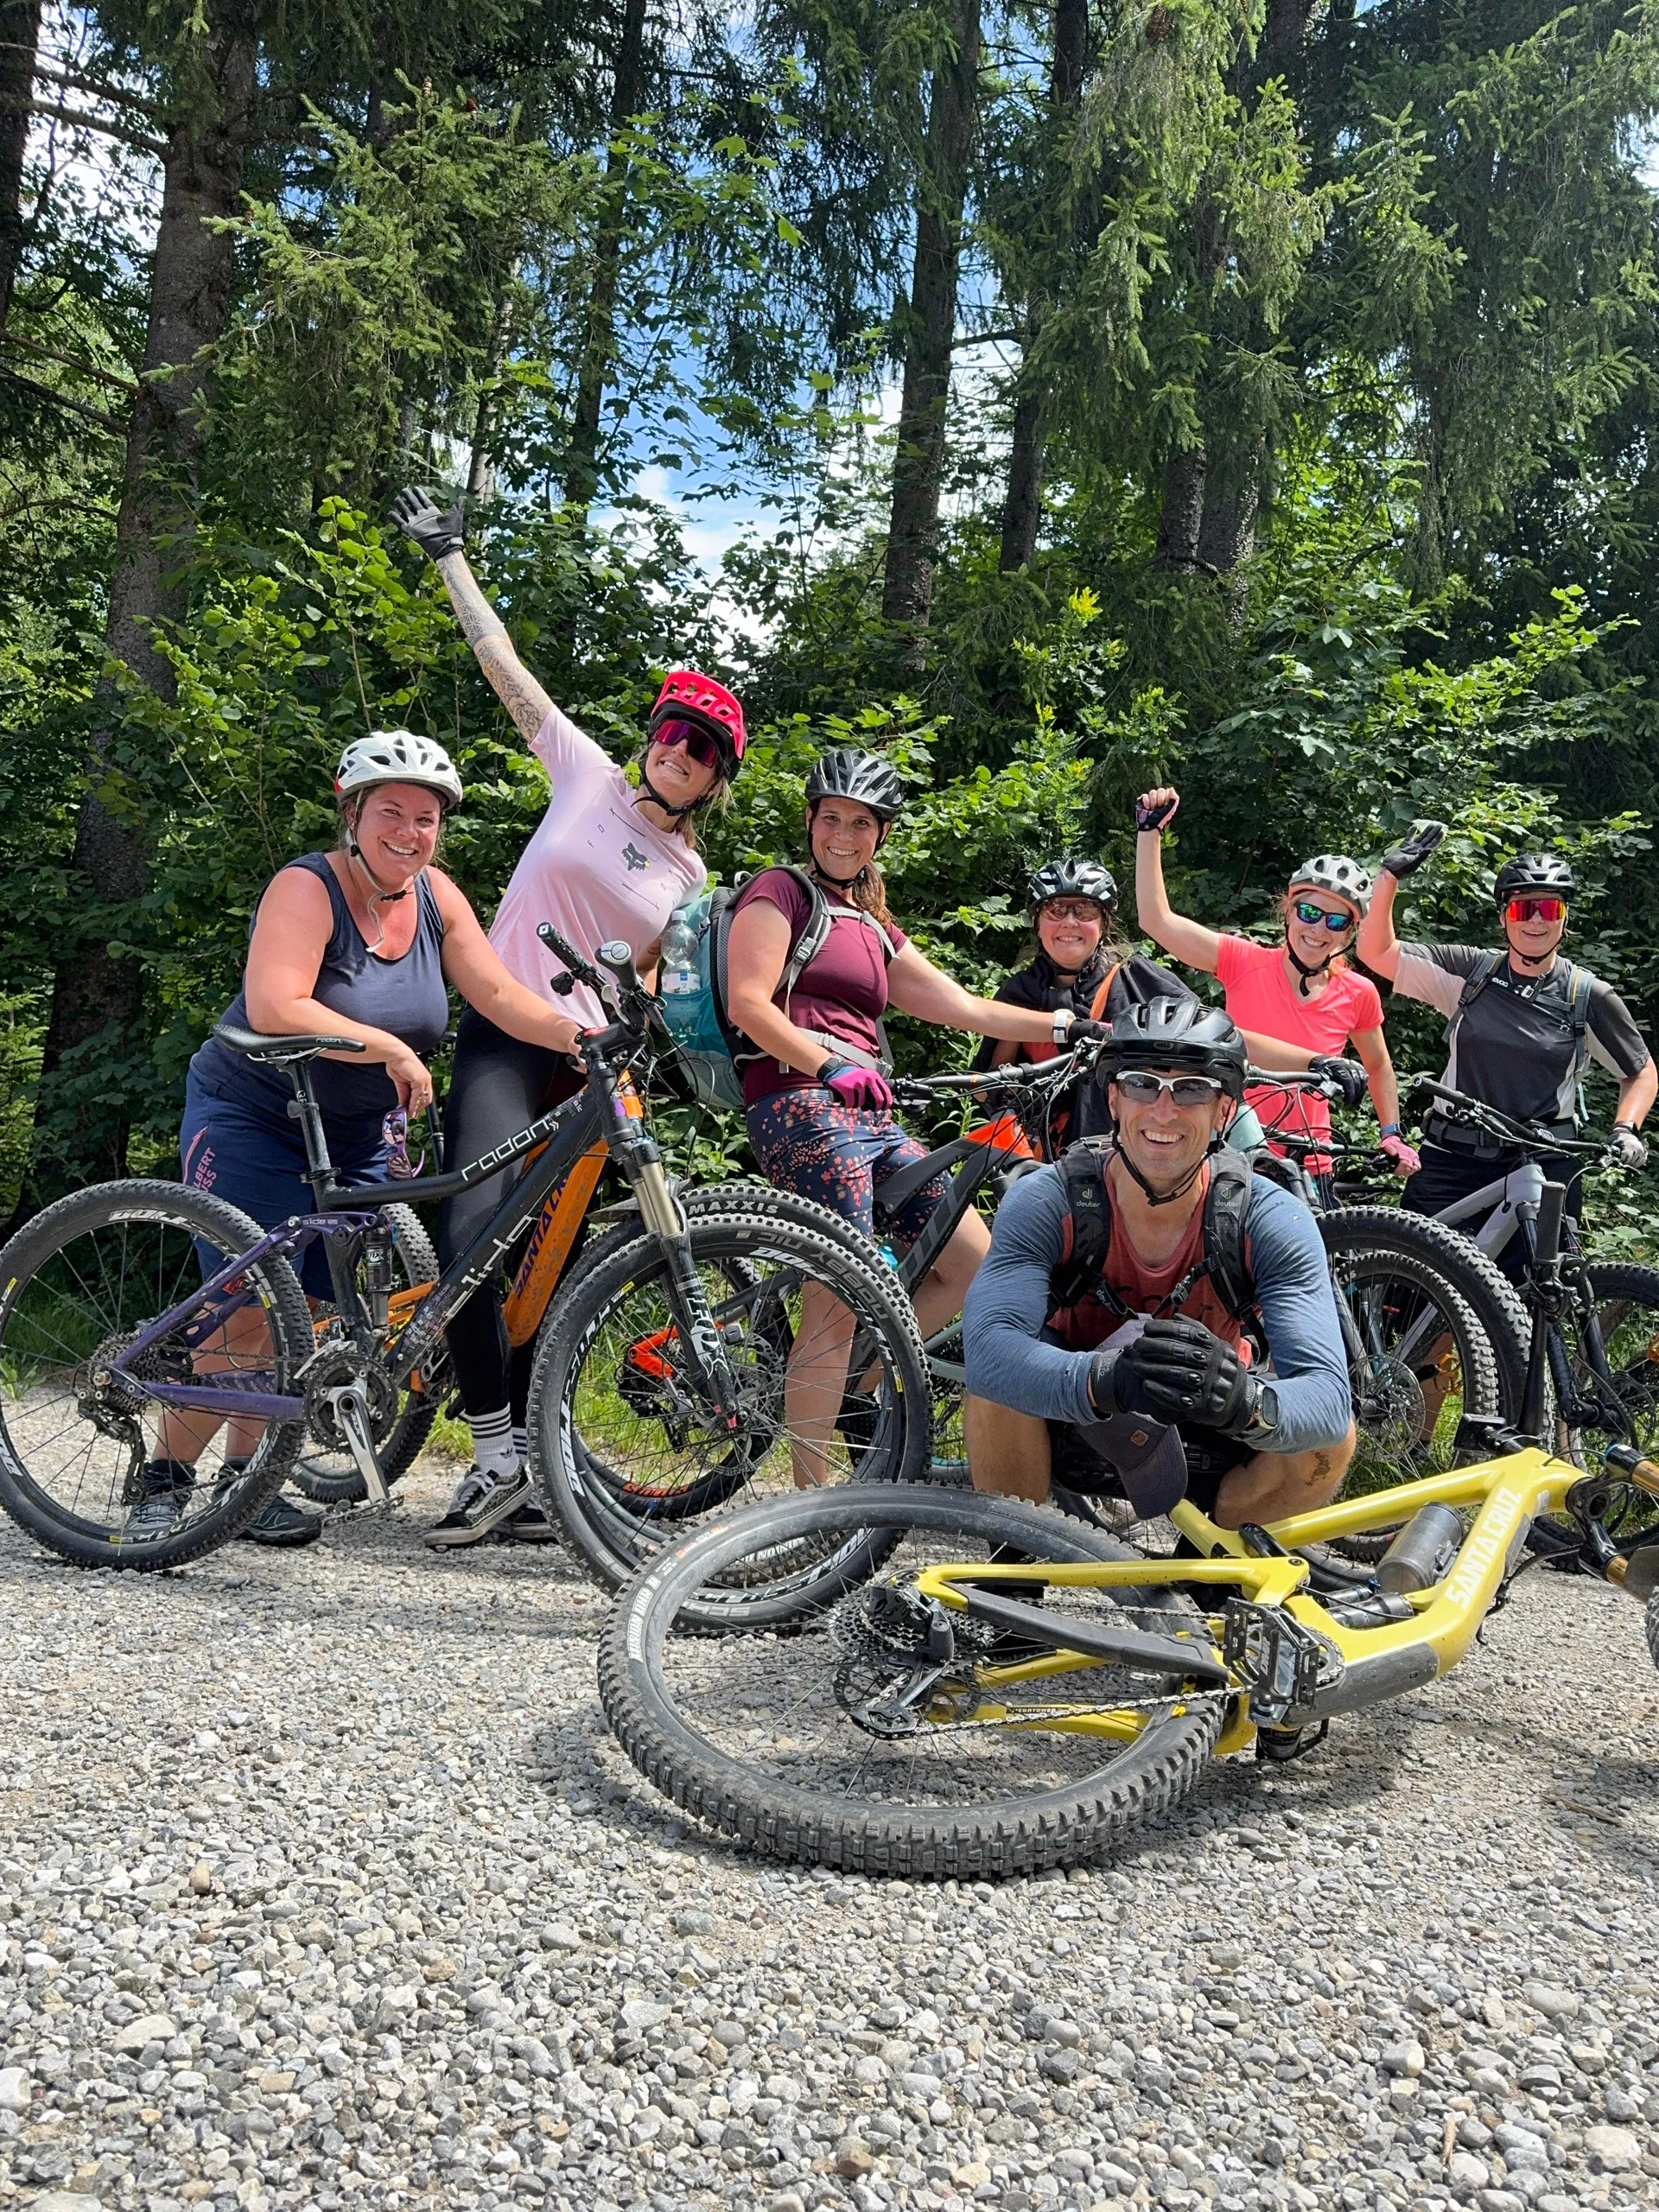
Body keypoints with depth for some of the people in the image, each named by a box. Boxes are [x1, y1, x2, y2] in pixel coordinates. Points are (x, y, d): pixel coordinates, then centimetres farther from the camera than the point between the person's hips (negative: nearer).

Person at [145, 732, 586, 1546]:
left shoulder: (435, 895, 0)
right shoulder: (306, 887, -19)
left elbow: (498, 995, -7)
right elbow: (274, 1009, -31)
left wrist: (579, 1036, -23)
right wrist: (391, 1047, -33)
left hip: (356, 1136, 6)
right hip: (253, 1119, -5)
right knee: (247, 1312, -12)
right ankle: (165, 1483, 3)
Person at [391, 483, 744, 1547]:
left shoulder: (690, 876, 12)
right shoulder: (589, 775, 4)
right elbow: (502, 661, 6)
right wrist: (450, 555, 8)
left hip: (589, 1061, 3)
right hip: (505, 1036, -3)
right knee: (475, 1236, -21)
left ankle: (521, 1472, 13)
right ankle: (495, 1455, -11)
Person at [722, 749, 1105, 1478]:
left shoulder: (873, 925, 26)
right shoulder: (780, 890, 3)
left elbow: (963, 1006, 23)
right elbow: (748, 1004, -10)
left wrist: (1069, 1026, 19)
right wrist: (830, 1068, -20)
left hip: (868, 1113, 9)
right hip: (800, 1101, -8)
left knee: (975, 1262, 5)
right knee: (838, 1308, -14)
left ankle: (844, 1382, 13)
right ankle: (810, 1491, -6)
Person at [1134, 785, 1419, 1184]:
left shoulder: (1358, 994, -3)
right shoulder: (1245, 963, -8)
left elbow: (1378, 1066, 16)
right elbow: (1157, 920, -15)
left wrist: (1392, 1134, 12)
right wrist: (1150, 830, -16)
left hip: (1308, 1167, 2)